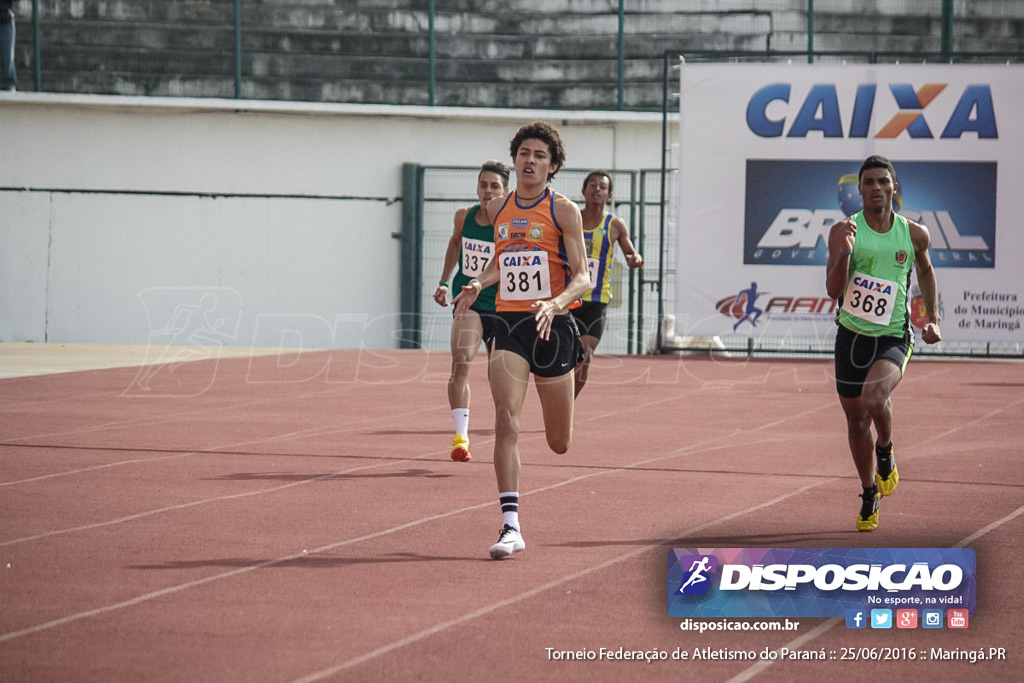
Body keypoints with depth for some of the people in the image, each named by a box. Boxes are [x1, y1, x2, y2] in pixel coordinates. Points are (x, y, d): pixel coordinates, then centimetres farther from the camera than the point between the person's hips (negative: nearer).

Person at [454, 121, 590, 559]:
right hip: (508, 323, 2)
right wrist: (478, 285, 6)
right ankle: (511, 526, -18)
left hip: (552, 326, -2)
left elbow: (582, 277, -7)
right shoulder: (497, 210, 9)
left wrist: (554, 304, -26)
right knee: (506, 421, -18)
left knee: (559, 444, 10)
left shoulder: (564, 211, -4)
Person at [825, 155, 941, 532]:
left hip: (894, 337, -1)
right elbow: (833, 290, -13)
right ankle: (870, 495, 31)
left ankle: (885, 454, 3)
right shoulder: (843, 231, -6)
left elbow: (925, 271, 20)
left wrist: (933, 319, 12)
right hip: (852, 335, 1)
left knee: (873, 398, -29)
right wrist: (844, 252, -29)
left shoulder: (914, 234, -1)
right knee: (856, 418, 10)